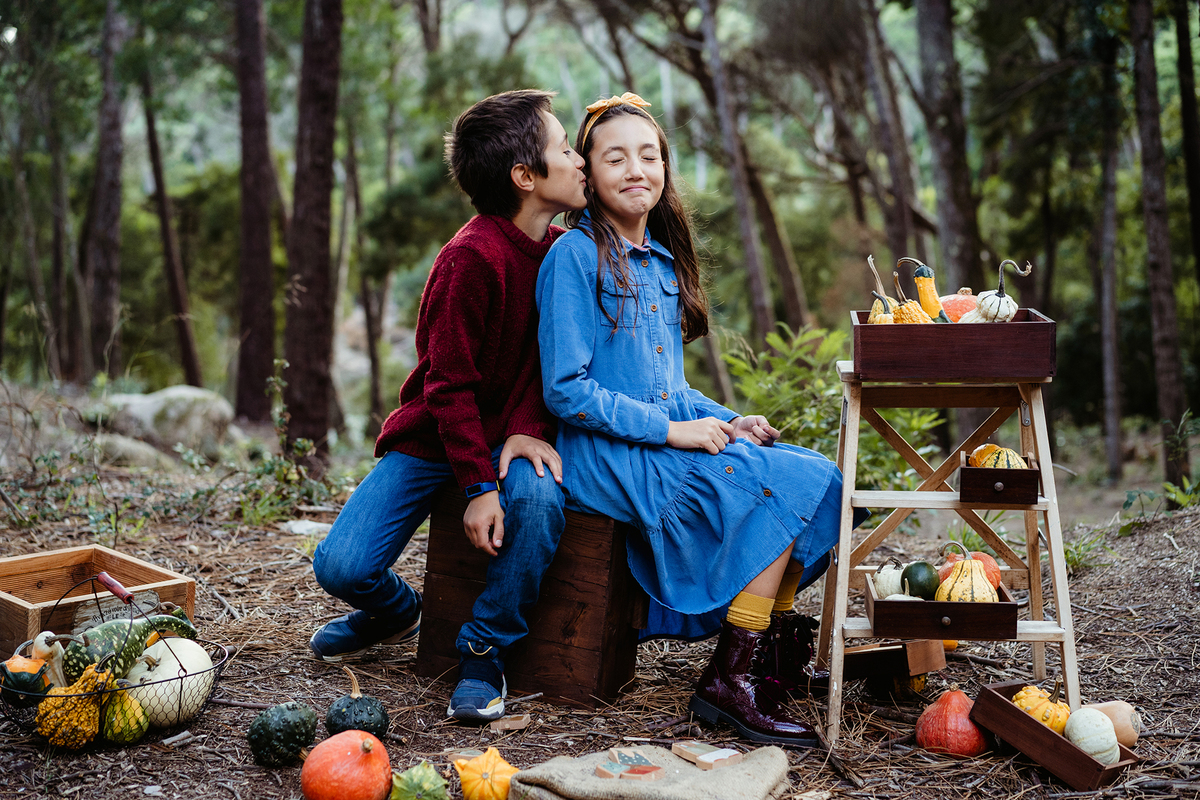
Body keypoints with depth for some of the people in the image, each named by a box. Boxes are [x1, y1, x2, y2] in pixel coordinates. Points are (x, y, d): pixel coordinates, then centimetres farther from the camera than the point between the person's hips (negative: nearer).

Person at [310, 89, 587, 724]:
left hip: (510, 435, 4)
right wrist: (478, 486, -22)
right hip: (432, 436, -3)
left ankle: (484, 653, -10)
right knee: (341, 566, -17)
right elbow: (450, 384, -18)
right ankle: (397, 611, 23)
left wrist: (530, 428, -14)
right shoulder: (470, 259, -21)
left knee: (539, 499, -32)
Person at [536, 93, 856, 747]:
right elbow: (566, 391, -15)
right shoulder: (576, 256, -8)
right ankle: (730, 682, -17)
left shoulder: (662, 262, 17)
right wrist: (671, 429, -18)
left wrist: (728, 421, 2)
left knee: (821, 477, -8)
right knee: (788, 486, -21)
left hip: (668, 439, 8)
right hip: (602, 455, -8)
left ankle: (775, 653, 0)